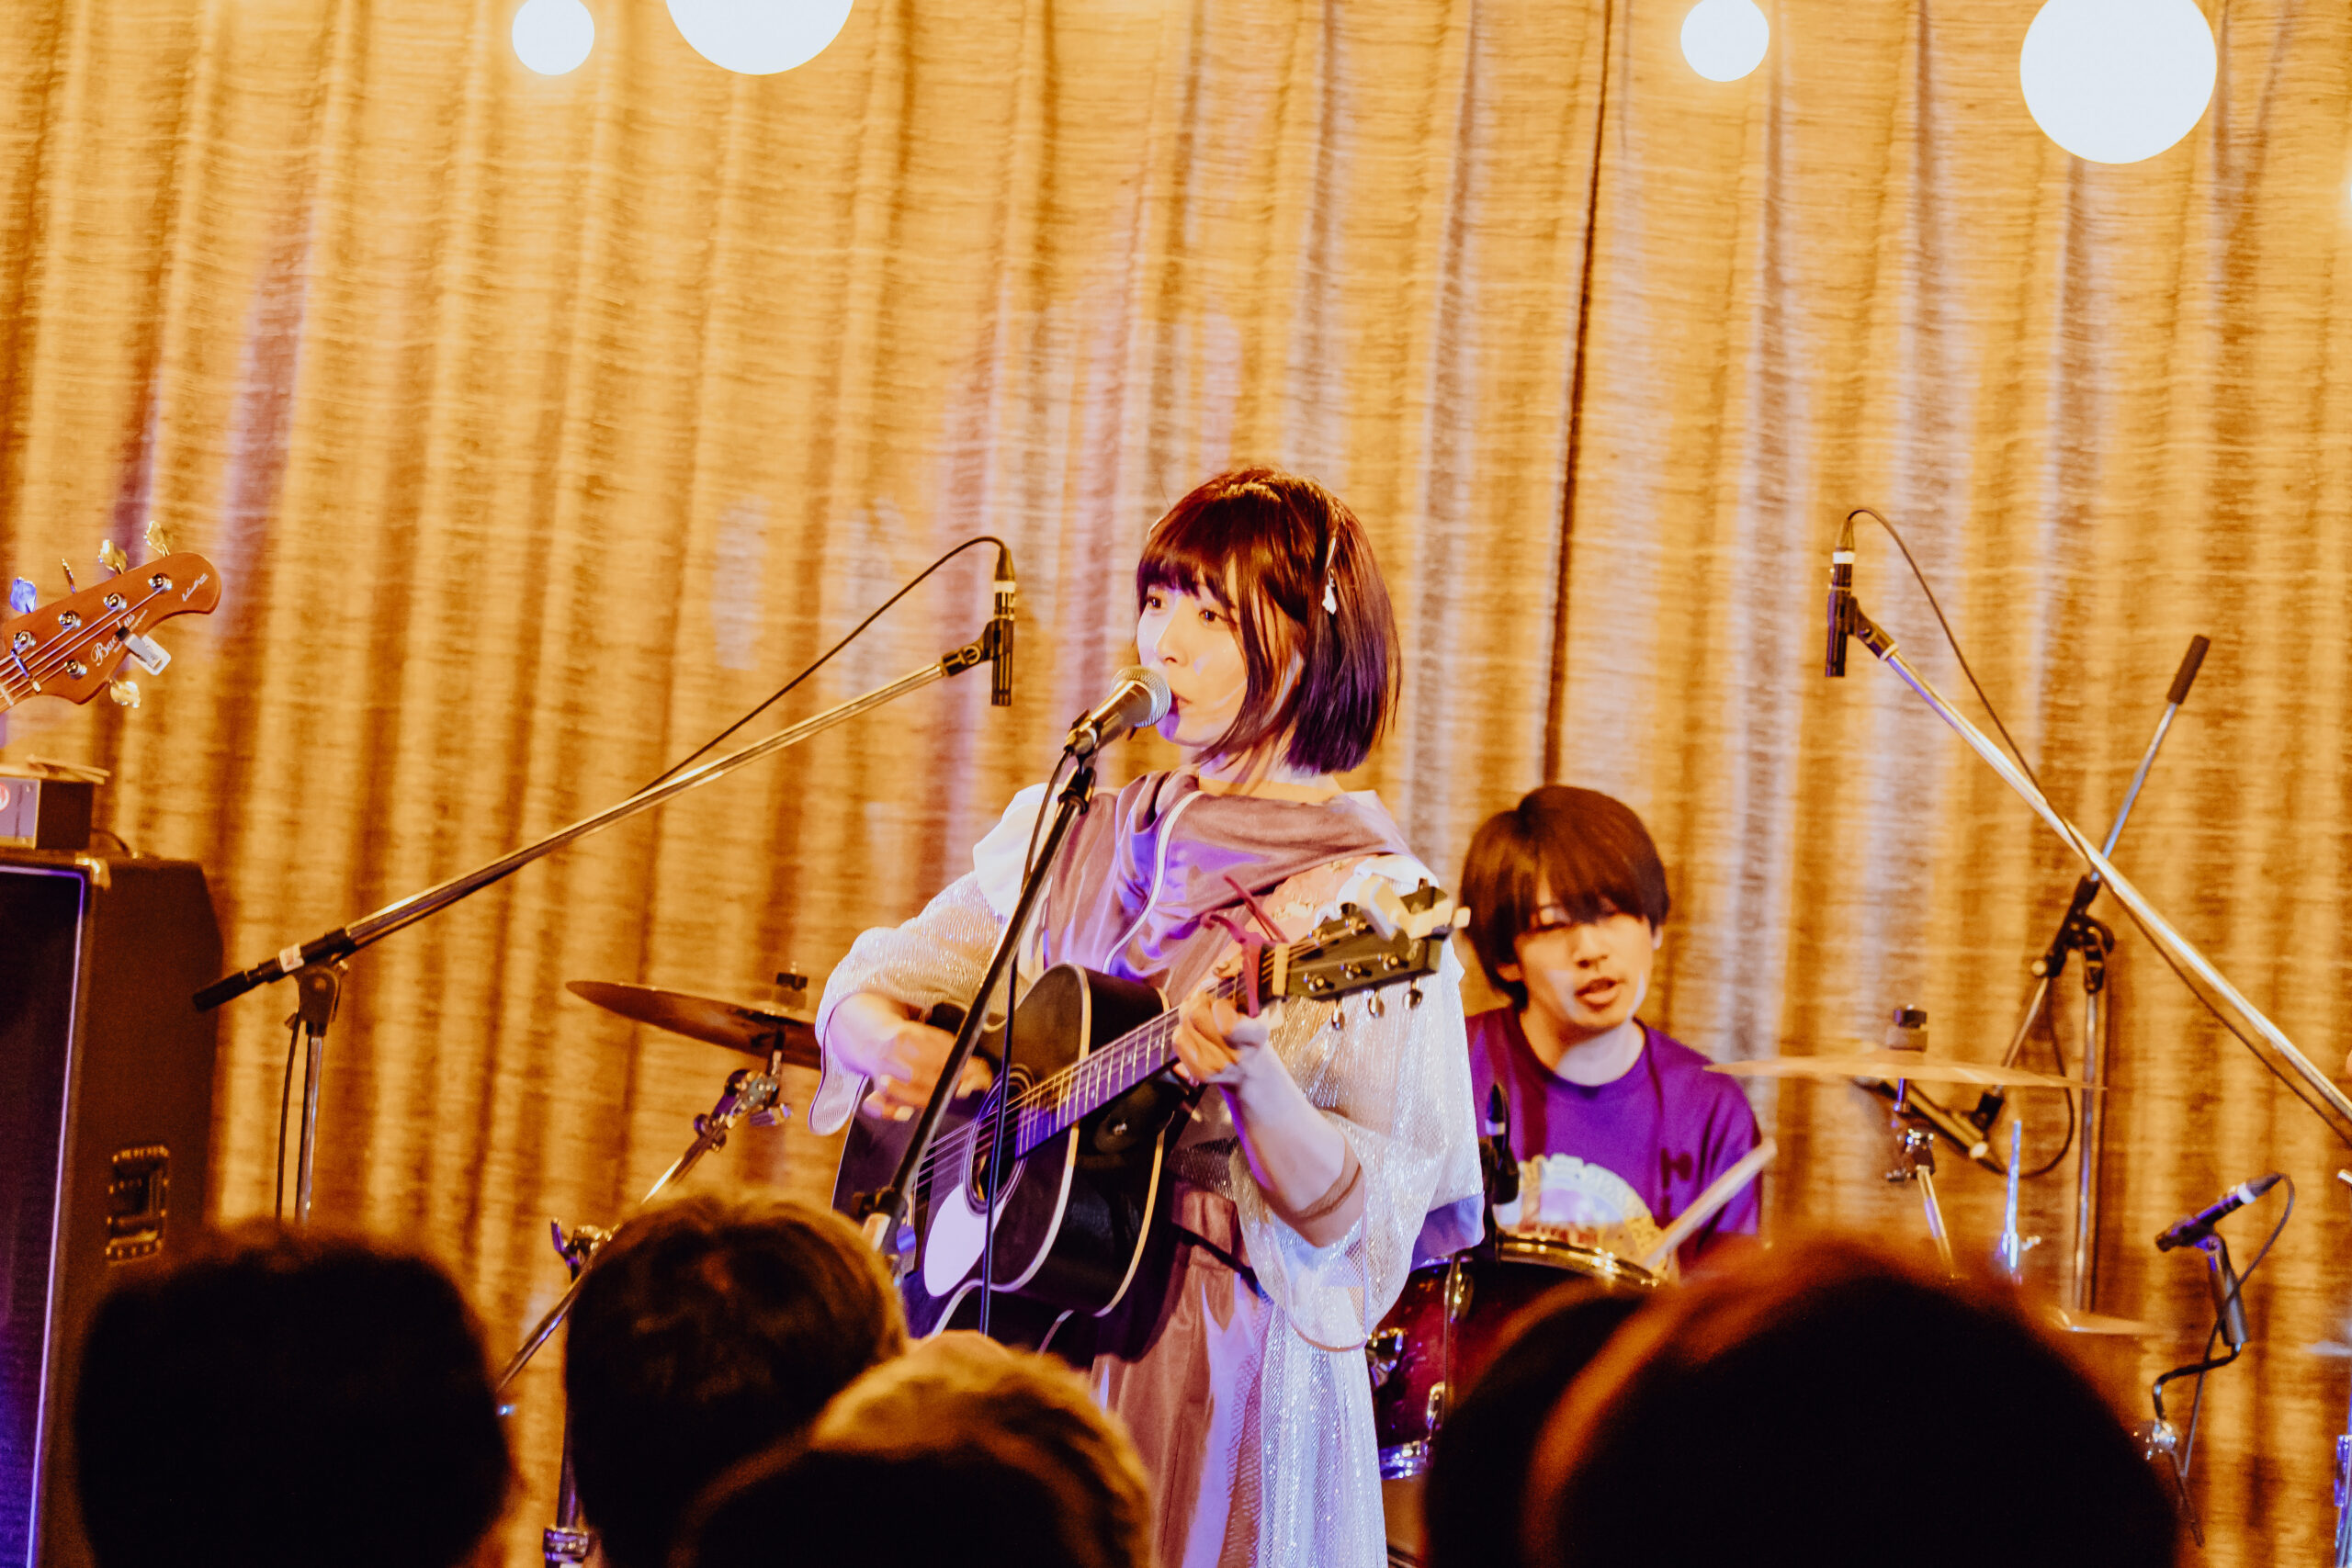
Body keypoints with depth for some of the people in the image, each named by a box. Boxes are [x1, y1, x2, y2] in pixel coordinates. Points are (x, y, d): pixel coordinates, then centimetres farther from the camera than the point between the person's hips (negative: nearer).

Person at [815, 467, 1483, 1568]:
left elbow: (1348, 1220, -13)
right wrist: (895, 1043, -10)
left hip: (1215, 1378, -4)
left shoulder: (1373, 905, -8)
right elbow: (863, 989, 13)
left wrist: (1252, 1082, -31)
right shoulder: (1076, 839, 9)